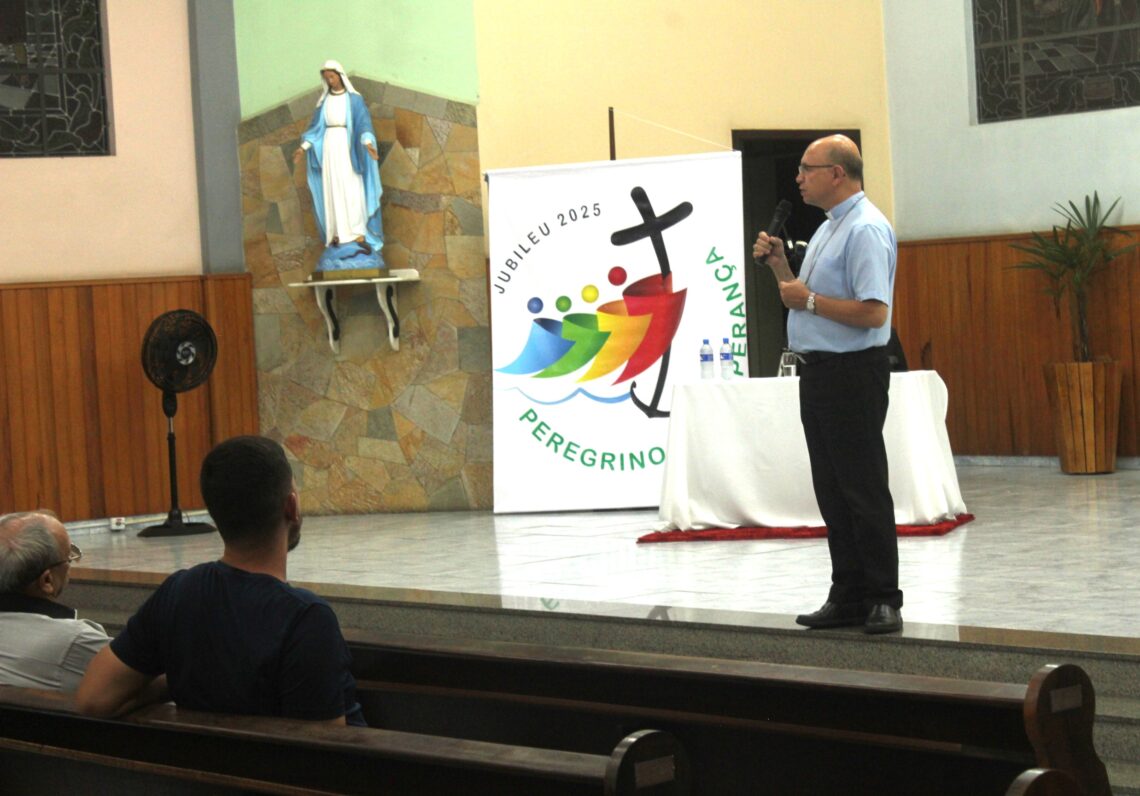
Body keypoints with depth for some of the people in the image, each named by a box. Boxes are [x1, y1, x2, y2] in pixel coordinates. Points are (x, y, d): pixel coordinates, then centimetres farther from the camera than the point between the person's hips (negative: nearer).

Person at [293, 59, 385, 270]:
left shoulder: (354, 99, -2)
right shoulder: (324, 100, 10)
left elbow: (364, 123, -10)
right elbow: (316, 126, 11)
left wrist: (367, 143, -26)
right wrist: (304, 146, 1)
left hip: (348, 147, -4)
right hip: (329, 148, 4)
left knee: (353, 191, -9)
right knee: (332, 191, 1)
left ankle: (359, 234, -9)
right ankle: (338, 234, 2)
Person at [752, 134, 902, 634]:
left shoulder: (866, 230, -15)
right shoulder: (829, 228, 17)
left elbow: (872, 312, -24)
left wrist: (808, 300, -16)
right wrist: (780, 266, 12)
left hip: (852, 373, -10)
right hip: (818, 370, 10)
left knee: (863, 490, -5)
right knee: (832, 493, 11)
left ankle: (884, 600, 2)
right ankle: (848, 598, 17)